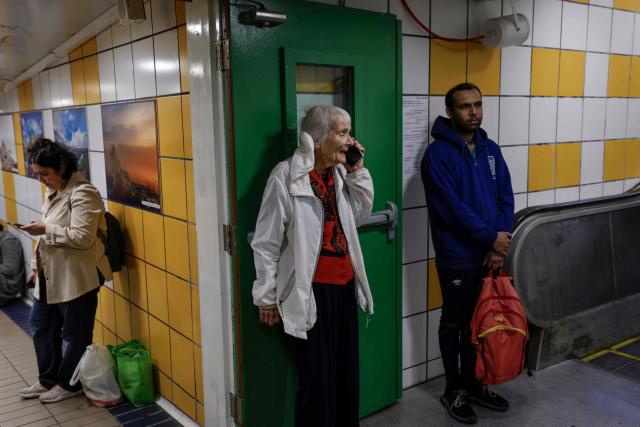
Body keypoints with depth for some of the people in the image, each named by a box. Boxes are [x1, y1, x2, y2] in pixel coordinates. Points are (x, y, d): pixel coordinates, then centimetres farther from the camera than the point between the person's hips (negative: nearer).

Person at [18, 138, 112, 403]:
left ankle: (69, 384, 25)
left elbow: (83, 238, -27)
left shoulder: (82, 194, -19)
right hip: (50, 276, 10)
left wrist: (45, 229, -24)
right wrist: (36, 266, 17)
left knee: (74, 334, 7)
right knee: (41, 326, 19)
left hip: (77, 278, -10)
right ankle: (48, 379, 35)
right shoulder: (52, 191, 11)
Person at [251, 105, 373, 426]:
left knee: (347, 373, 18)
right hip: (311, 292, -7)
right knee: (317, 379, 5)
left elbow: (360, 215, 14)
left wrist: (357, 171, 3)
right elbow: (267, 242, -11)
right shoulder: (286, 175, -14)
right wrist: (267, 298, -7)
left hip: (345, 287, 7)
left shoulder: (339, 172, 7)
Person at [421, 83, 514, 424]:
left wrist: (500, 245, -8)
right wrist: (491, 237, -15)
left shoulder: (491, 150, 8)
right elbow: (452, 207, -19)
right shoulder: (438, 153, -12)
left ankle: (472, 382, 32)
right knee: (454, 324, 8)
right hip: (457, 256, -6)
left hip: (490, 254, 6)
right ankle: (454, 390, 23)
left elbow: (506, 198, 5)